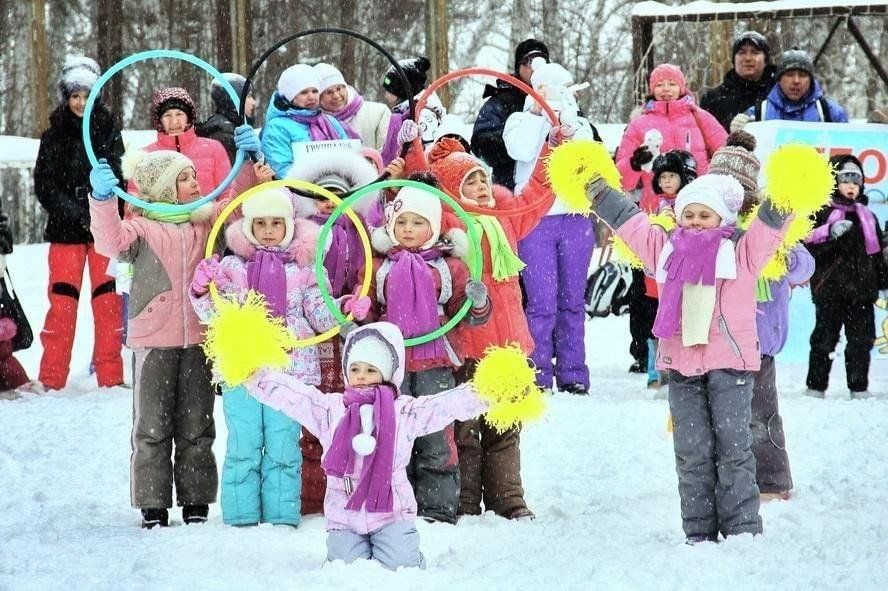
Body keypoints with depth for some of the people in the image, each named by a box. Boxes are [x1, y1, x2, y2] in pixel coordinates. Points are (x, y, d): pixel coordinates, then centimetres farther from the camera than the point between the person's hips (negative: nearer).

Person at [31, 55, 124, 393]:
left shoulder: (108, 131, 6)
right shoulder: (54, 135, 7)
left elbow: (119, 180, 3)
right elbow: (45, 185, 1)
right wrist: (77, 213, -12)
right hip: (66, 230, 0)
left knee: (107, 301, -2)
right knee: (62, 302, -4)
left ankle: (110, 376, 4)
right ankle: (51, 378, 0)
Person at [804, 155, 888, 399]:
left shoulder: (866, 216, 16)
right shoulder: (822, 213, -2)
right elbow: (807, 241, -16)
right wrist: (829, 233, -30)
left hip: (861, 289, 5)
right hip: (830, 290, -5)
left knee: (862, 339, 5)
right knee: (825, 337, -1)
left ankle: (859, 387, 12)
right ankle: (815, 386, 6)